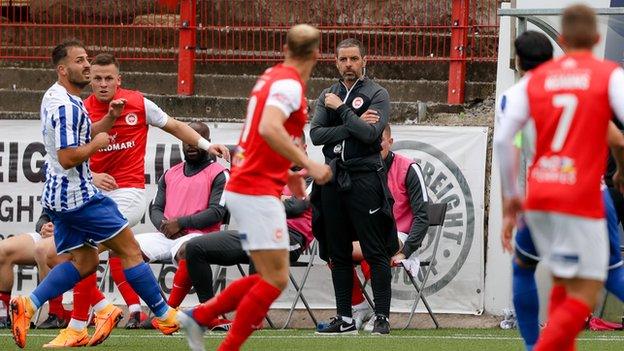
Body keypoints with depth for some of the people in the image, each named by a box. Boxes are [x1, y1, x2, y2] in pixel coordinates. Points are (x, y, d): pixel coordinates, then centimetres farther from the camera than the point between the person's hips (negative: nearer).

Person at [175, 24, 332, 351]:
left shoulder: (272, 76, 14)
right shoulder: (289, 83, -14)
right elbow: (269, 128, -32)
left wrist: (285, 173, 25)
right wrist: (308, 164, -30)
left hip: (246, 187, 9)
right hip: (257, 192, -9)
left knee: (269, 277, 13)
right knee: (275, 279, -8)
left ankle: (198, 316, 15)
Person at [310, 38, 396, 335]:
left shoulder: (377, 95, 1)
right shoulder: (327, 96, 14)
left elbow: (370, 133, -15)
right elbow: (315, 135, 0)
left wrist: (341, 109, -8)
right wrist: (353, 124, -9)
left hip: (364, 178, -5)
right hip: (333, 179, 5)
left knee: (375, 252, -7)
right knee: (338, 253, 7)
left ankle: (382, 317, -7)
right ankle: (345, 319, 12)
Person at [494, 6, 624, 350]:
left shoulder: (533, 80, 8)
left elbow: (502, 138, 2)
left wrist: (510, 196, 12)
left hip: (538, 197, 5)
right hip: (581, 200, -5)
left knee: (564, 285, 20)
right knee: (583, 296, -2)